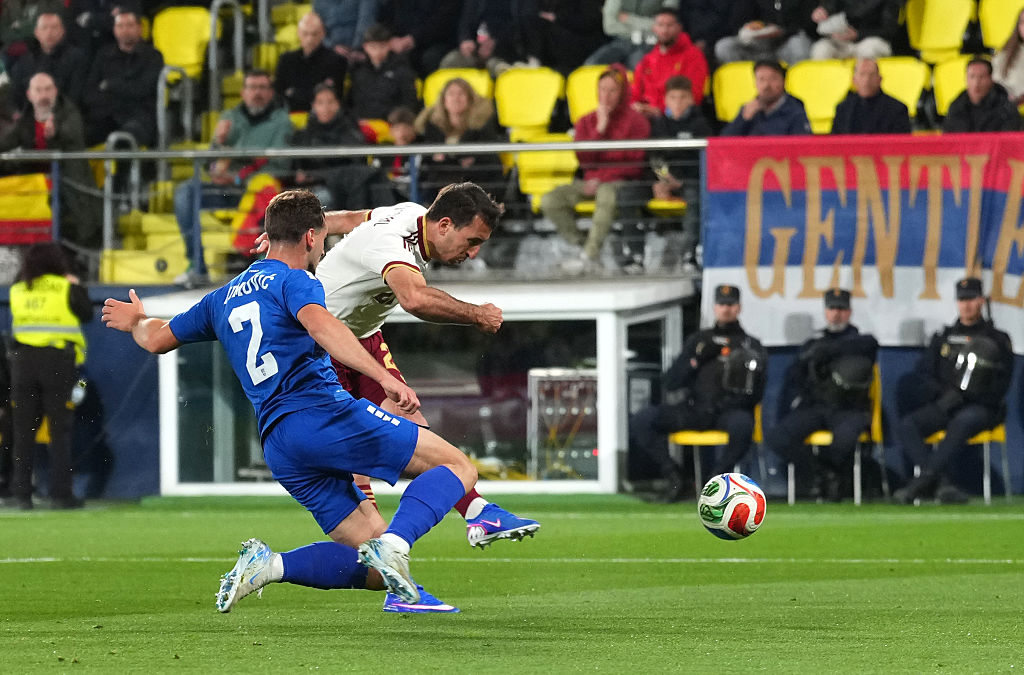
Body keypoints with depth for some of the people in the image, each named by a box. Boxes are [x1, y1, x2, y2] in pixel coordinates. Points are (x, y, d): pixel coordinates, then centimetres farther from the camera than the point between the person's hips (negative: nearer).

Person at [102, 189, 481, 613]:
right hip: (324, 414, -7)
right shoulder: (294, 281, 4)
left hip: (278, 448, 7)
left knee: (375, 569, 6)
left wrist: (136, 321, 60)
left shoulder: (224, 299, 25)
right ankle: (395, 544, -29)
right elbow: (320, 326, -18)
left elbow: (157, 339, 36)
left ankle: (271, 565, -14)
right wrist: (384, 377, -29)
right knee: (457, 468, -4)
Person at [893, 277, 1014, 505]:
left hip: (981, 407, -4)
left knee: (962, 422, -40)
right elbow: (921, 377, 14)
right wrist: (941, 394, -8)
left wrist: (961, 397, -11)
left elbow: (1000, 385, 2)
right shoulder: (943, 338, 20)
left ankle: (925, 480, -43)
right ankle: (941, 486, -37)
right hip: (941, 406, 4)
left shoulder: (998, 340, 10)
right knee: (905, 426, -25)